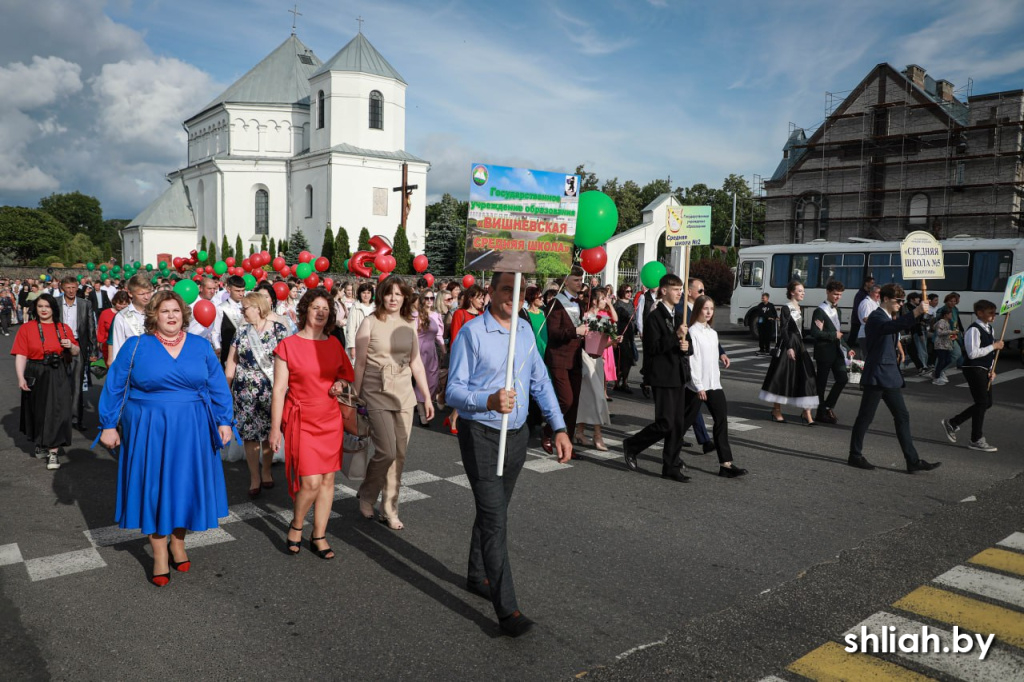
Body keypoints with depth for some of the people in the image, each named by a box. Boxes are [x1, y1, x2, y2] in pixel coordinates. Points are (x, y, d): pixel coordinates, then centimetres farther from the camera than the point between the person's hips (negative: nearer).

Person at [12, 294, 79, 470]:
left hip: (59, 377, 0)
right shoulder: (26, 329, 1)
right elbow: (21, 355, -7)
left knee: (57, 412, -5)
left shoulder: (64, 328, 7)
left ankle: (54, 452, -3)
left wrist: (71, 346, -9)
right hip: (36, 376, 0)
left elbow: (76, 352, 14)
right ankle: (40, 443, 35)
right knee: (38, 411, 12)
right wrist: (21, 378, -17)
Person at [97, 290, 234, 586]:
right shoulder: (136, 346, 0)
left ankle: (177, 543, 28)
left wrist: (224, 421, 1)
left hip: (191, 431, 2)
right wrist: (108, 425, 1)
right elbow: (115, 387, 3)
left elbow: (218, 386, 6)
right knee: (153, 487, 5)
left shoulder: (200, 346, 4)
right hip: (148, 429, -1)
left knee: (184, 484, 9)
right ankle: (159, 556, 17)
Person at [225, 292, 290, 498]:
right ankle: (254, 477, 11)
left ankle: (266, 471, 26)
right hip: (245, 390, 2)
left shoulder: (279, 330, -2)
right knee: (249, 433, 1)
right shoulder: (242, 332, 7)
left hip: (271, 389, -2)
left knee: (269, 432, 7)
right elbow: (231, 361, 10)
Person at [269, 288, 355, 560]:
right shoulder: (287, 345, -7)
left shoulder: (334, 344, 6)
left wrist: (339, 384, -1)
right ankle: (296, 526, 18)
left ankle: (319, 536, 20)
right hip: (302, 420, -4)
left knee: (328, 478, 6)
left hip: (331, 419, 5)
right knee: (311, 482, -11)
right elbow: (279, 389, -7)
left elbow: (345, 372, 22)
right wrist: (275, 428, -8)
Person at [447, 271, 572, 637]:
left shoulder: (525, 330, 6)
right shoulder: (472, 332, -14)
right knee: (495, 519, -8)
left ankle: (477, 577, 39)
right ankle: (507, 609, -3)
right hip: (481, 436, -6)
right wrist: (488, 401, -38)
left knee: (494, 511, 20)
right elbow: (454, 391, -19)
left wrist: (559, 428, 6)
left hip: (517, 434, 7)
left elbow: (541, 382, 12)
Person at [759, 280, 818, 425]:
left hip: (799, 344, 7)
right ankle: (776, 410, 13)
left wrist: (802, 345, 16)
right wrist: (789, 347, -21)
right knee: (782, 376, 1)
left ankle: (807, 413, 0)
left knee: (805, 376, -1)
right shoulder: (786, 308, -8)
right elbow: (783, 329, -14)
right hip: (787, 345, -7)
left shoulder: (799, 308, 15)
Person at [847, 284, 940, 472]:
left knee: (902, 416, 7)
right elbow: (892, 326, -36)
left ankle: (913, 460, 9)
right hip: (876, 376, -10)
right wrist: (916, 312, -45)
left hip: (890, 376, 10)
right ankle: (855, 456, 12)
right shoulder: (876, 317, -13)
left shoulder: (889, 318, 18)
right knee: (865, 417, 0)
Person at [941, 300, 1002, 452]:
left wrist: (992, 369, 9)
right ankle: (977, 440, 7)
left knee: (986, 403, 12)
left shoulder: (989, 329, 13)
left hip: (984, 370, 10)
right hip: (974, 370, -10)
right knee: (982, 403, -5)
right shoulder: (974, 330, -16)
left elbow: (990, 352, 20)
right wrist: (994, 346, -19)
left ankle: (952, 423, 22)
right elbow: (973, 353, -25)